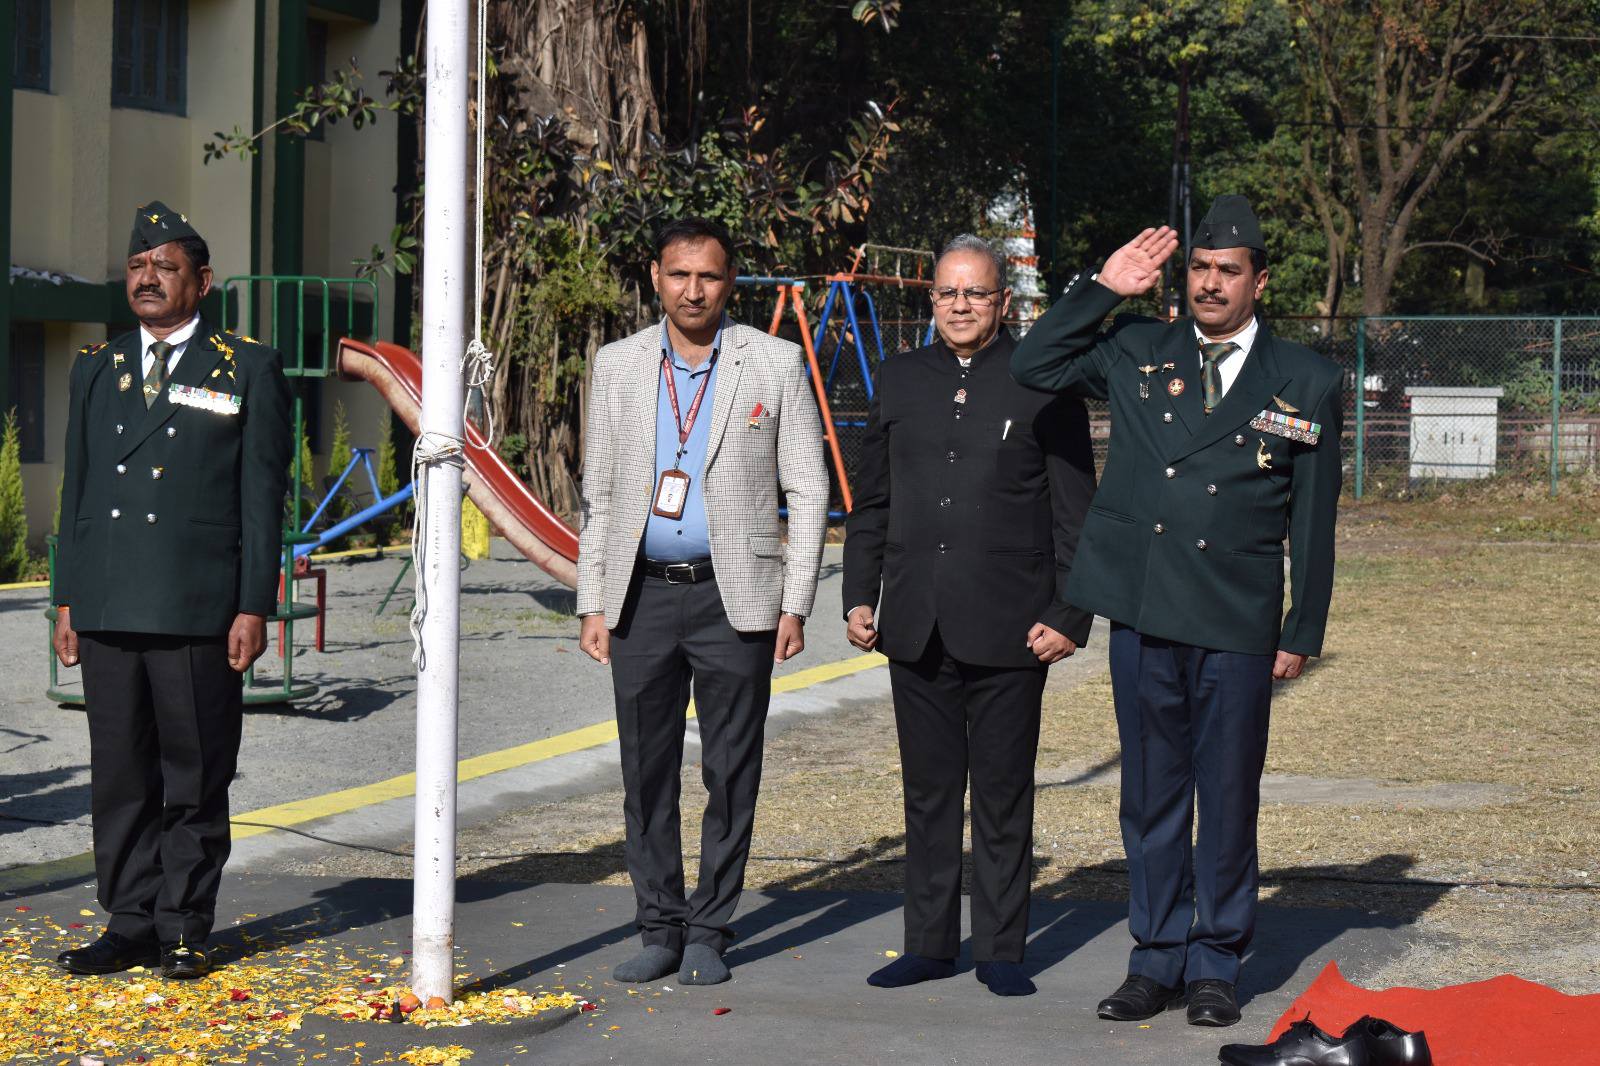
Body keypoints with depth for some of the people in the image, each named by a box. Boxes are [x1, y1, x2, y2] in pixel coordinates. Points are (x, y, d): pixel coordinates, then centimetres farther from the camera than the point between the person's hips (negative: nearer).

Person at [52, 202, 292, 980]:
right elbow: (77, 490, 16)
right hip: (109, 613, 4)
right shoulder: (96, 369, 15)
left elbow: (263, 497, -1)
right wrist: (66, 600, 10)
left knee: (194, 778, 1)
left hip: (199, 613, -4)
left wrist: (254, 608, -7)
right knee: (120, 776, 6)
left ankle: (184, 930, 9)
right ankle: (131, 925, 13)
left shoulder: (249, 371, 3)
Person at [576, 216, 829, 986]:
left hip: (734, 597, -2)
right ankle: (660, 928, 15)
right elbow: (599, 492, 11)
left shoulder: (775, 365, 0)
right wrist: (593, 603, 5)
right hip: (643, 596, 2)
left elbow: (807, 491, 1)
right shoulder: (618, 366, 8)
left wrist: (795, 605, -5)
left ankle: (708, 932, 11)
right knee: (646, 772, 5)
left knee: (731, 775, 2)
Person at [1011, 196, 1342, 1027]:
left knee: (1228, 801, 5)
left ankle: (1214, 967, 16)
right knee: (1151, 796, 9)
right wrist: (1103, 288, 1)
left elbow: (1313, 520, 5)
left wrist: (1303, 632, 2)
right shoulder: (1136, 353, 9)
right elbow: (1033, 365, 6)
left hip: (1237, 625, -2)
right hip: (1143, 615, 2)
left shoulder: (1305, 383, 4)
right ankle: (1158, 960, 18)